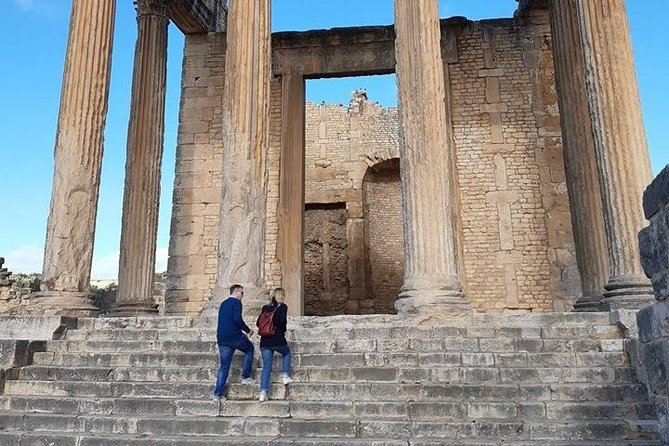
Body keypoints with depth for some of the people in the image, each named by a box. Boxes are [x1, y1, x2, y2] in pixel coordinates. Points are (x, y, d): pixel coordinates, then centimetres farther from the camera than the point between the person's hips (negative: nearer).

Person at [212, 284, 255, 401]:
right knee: (249, 348, 20)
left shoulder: (223, 303, 20)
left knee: (224, 366, 11)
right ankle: (245, 377, 14)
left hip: (222, 339, 7)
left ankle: (217, 394, 6)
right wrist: (247, 330, -8)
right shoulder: (236, 302, -6)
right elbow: (237, 319, -20)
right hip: (234, 336, -7)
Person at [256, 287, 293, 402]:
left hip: (264, 341, 4)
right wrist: (283, 330, 2)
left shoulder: (265, 307, 12)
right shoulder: (283, 306, -1)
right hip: (278, 340, -4)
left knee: (266, 366, 7)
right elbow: (283, 320, -16)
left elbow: (258, 323, 9)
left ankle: (263, 392, -1)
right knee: (287, 353, 28)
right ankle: (285, 376, 19)